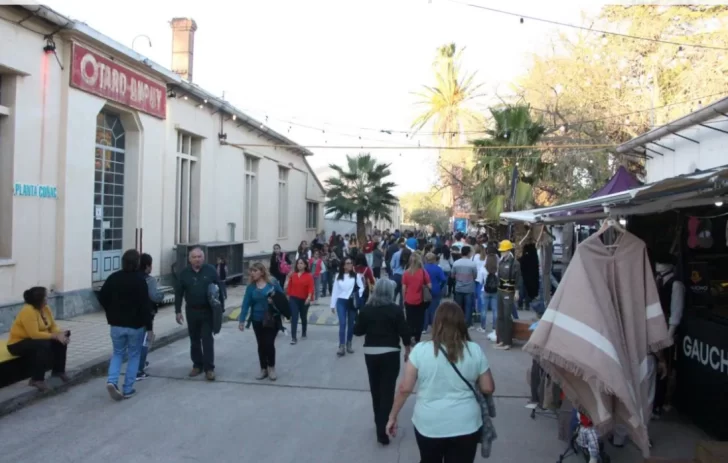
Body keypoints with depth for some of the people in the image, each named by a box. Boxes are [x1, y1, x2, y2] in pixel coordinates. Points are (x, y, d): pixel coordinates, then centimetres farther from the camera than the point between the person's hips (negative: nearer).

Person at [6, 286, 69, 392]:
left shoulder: (45, 308, 0)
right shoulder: (28, 311, -27)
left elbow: (53, 326, 2)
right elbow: (34, 334, -33)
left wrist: (60, 334, -19)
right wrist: (55, 336, -30)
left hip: (36, 340, 9)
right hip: (18, 344, -9)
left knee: (61, 341, -6)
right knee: (43, 345, -34)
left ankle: (58, 371, 8)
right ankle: (37, 379, -25)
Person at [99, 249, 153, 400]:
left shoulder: (113, 278, 0)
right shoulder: (140, 280, -14)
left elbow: (102, 298, 5)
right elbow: (145, 306, -16)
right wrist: (149, 328, -12)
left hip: (116, 324, 4)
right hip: (136, 325, -4)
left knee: (118, 353, 19)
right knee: (134, 356, 10)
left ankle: (112, 381, -3)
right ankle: (128, 389, 10)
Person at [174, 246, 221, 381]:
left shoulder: (210, 270, -4)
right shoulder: (184, 273, -1)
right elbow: (178, 293, 3)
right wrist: (178, 311, 0)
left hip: (207, 311, -2)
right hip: (191, 311, 2)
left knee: (207, 339, -2)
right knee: (194, 340, 11)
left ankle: (209, 368, 3)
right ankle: (197, 365, 24)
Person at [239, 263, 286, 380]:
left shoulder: (273, 282, -6)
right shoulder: (251, 286, -1)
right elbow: (246, 304, -4)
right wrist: (242, 320, -9)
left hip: (272, 319, -2)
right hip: (257, 320, 2)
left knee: (269, 344, -4)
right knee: (261, 345, 9)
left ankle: (271, 368, 17)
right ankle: (263, 369, 23)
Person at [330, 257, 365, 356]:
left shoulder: (356, 276, -2)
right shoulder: (338, 276, 4)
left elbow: (361, 288, 0)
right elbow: (335, 291, 5)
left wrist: (357, 298, -11)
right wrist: (333, 305, 4)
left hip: (352, 302, 0)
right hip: (341, 301, 0)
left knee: (351, 324, 9)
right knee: (342, 324, -9)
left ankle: (349, 344, 23)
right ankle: (341, 346, -12)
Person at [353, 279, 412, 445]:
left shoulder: (366, 309, -3)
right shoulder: (396, 310, -8)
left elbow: (357, 331, 0)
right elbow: (404, 332, -7)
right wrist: (407, 350, 7)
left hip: (370, 353, 3)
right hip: (390, 353, -3)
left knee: (375, 388, 18)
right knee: (388, 390, 0)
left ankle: (379, 422, 32)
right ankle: (383, 428, -5)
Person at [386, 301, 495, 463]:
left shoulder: (420, 350, -11)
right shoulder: (475, 350, -7)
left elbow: (404, 388, -8)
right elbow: (488, 389, 0)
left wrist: (392, 416, 4)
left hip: (428, 425, 0)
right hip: (465, 425, 0)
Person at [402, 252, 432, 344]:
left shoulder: (406, 273, -4)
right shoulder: (423, 272, -8)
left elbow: (403, 288, -3)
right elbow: (429, 286, -9)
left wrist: (404, 299, 9)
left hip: (408, 301, 1)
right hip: (420, 300, -1)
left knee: (410, 320, 11)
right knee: (419, 320, 10)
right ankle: (417, 340, 10)